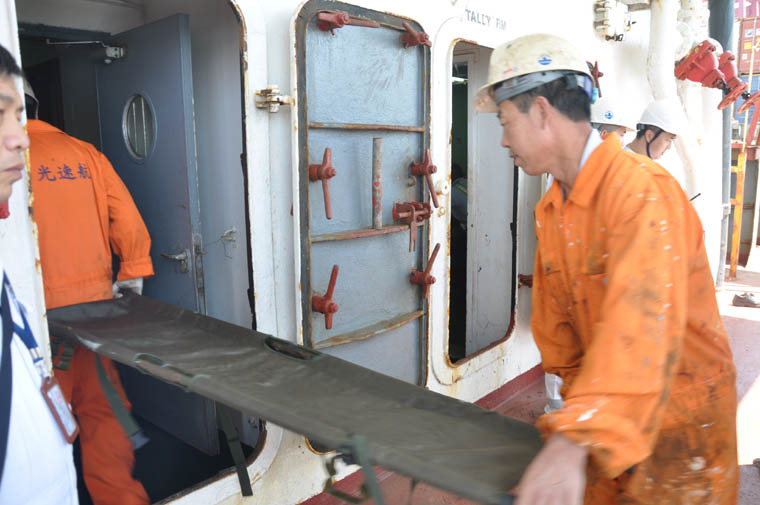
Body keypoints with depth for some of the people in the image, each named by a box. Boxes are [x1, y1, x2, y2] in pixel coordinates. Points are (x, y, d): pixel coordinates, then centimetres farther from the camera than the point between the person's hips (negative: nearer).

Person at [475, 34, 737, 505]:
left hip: (683, 411, -6)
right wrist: (580, 408, 11)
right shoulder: (549, 212, 0)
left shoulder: (644, 191, -26)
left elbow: (643, 327, -39)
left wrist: (573, 444, -46)